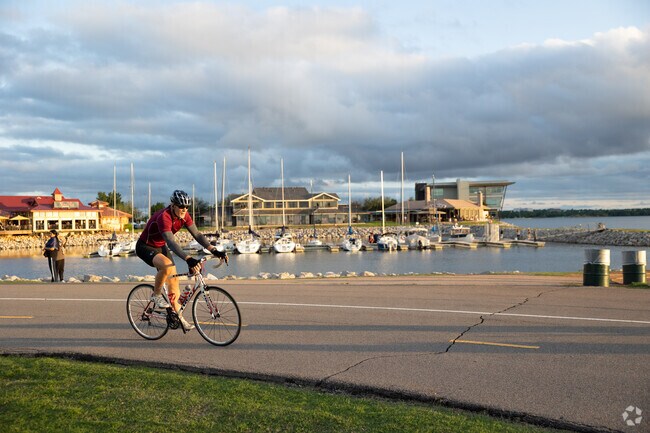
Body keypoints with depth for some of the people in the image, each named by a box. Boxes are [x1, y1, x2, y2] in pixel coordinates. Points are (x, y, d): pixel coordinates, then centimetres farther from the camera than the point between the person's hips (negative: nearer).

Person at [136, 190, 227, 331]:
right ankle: (156, 295, -12)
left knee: (173, 279, 2)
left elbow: (197, 235, -14)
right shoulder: (163, 217, -34)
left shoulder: (183, 216, -11)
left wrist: (214, 251, -26)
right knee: (166, 265, -36)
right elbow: (171, 242, -44)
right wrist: (188, 259, -57)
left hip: (161, 247, 8)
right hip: (146, 247, -8)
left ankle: (178, 317, 13)